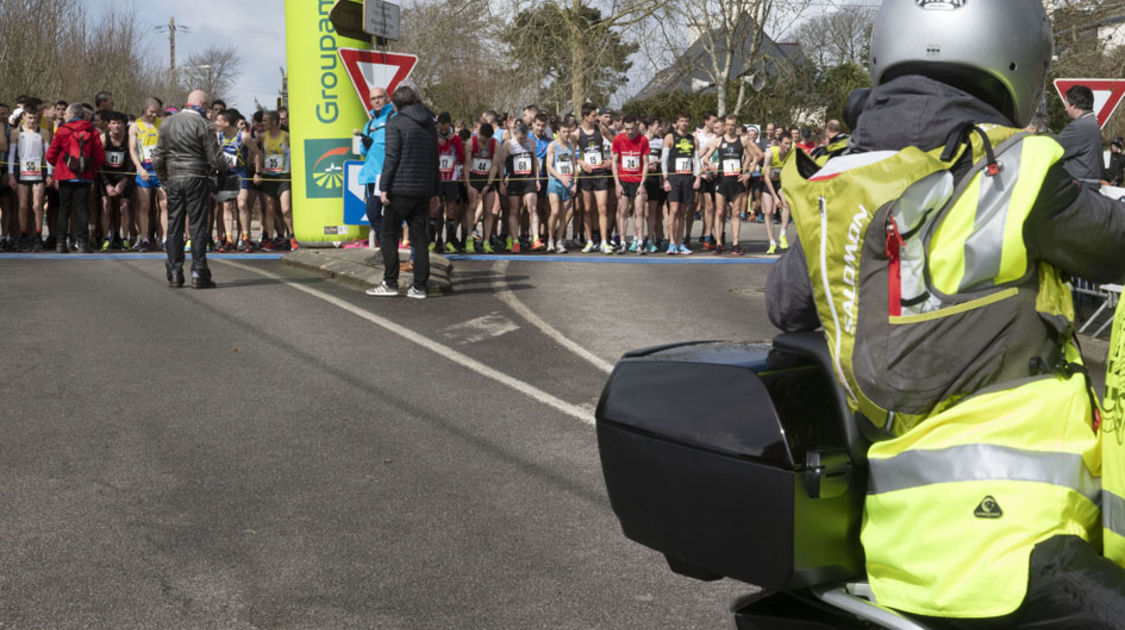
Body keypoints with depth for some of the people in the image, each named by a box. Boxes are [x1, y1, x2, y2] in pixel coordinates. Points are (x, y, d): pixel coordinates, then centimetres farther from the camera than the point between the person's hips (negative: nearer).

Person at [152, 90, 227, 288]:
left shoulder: (167, 123, 9)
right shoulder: (203, 124, -8)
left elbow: (158, 158, 10)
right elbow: (215, 158, -9)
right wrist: (223, 168, 11)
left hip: (173, 180, 5)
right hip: (197, 179, -5)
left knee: (174, 226, 9)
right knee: (198, 225, -1)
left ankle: (174, 274, 9)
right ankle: (198, 274, -2)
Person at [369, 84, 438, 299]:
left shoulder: (396, 123, -6)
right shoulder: (429, 124, 14)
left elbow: (392, 158, -13)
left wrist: (384, 187, -11)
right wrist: (434, 190, 20)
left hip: (400, 189, -6)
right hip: (424, 190, 6)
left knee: (389, 235, 3)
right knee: (419, 237, 7)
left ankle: (390, 283, 1)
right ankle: (419, 287, 6)